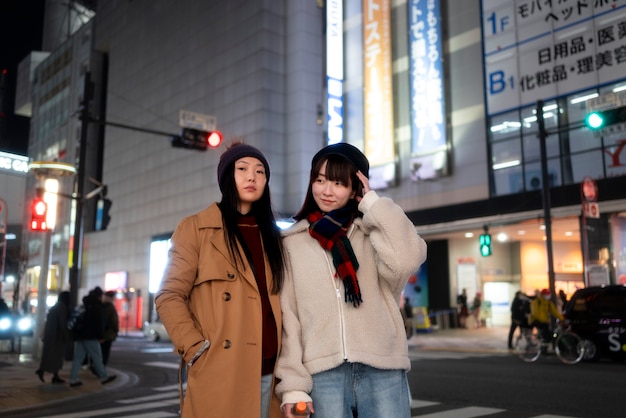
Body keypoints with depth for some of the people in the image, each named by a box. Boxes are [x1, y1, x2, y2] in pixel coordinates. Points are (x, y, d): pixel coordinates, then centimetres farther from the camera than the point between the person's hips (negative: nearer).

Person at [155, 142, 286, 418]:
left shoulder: (272, 236, 15)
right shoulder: (196, 228, 1)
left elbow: (278, 302, 16)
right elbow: (169, 297, -4)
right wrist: (197, 351, -12)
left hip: (269, 372, 5)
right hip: (219, 374, -4)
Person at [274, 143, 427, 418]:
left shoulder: (374, 232, 9)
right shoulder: (293, 243, 9)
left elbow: (406, 260, -14)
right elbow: (287, 315, 4)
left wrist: (373, 203, -4)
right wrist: (293, 383, -4)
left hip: (381, 371, 0)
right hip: (322, 374, 0)